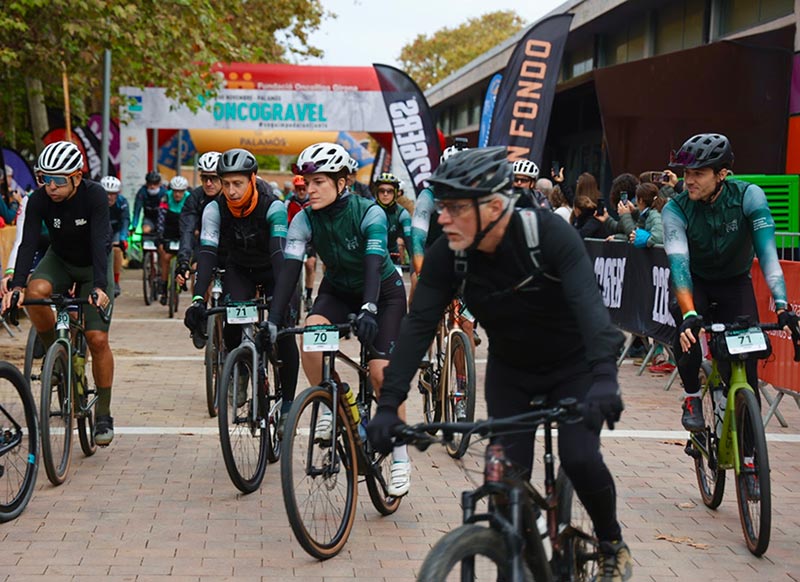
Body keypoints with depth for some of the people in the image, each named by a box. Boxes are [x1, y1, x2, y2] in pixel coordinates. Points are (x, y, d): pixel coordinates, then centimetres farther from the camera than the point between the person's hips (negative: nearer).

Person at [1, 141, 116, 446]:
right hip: (59, 260, 2)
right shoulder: (39, 199, -21)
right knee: (35, 291, -33)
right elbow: (28, 242, -27)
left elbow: (100, 241, -36)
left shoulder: (95, 195, -28)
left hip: (94, 264, -2)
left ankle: (103, 415, 2)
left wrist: (99, 286, -49)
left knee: (97, 339, -12)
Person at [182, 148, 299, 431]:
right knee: (232, 323, -23)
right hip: (239, 269, 2)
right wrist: (197, 298, -43)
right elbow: (207, 252, -30)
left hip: (273, 270, -2)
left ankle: (287, 406, -7)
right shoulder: (215, 209, -22)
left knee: (284, 332, -17)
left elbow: (280, 252, -40)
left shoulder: (273, 206, -30)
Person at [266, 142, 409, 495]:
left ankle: (400, 459, -3)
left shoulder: (370, 213, -26)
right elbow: (290, 269, -24)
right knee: (310, 332, -30)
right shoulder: (305, 220, -16)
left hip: (383, 291, -3)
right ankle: (327, 406, -9)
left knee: (380, 372, -16)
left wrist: (369, 310, -53)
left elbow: (373, 264, -37)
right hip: (338, 289, 3)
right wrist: (273, 319, -36)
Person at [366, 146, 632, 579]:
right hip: (510, 371, 3)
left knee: (580, 458, -18)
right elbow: (418, 326, -21)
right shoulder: (446, 256, -19)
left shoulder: (547, 232, -29)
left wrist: (605, 378, -55)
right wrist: (388, 405, -31)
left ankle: (612, 544, 11)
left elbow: (588, 303, -40)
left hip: (573, 364, -3)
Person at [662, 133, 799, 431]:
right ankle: (692, 396, -6)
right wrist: (689, 313, -52)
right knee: (687, 329, -32)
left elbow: (767, 251, -33)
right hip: (694, 281, 0)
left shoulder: (749, 196, -25)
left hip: (735, 282, 0)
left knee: (745, 365, -15)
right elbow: (678, 262, -35)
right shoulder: (675, 209, -24)